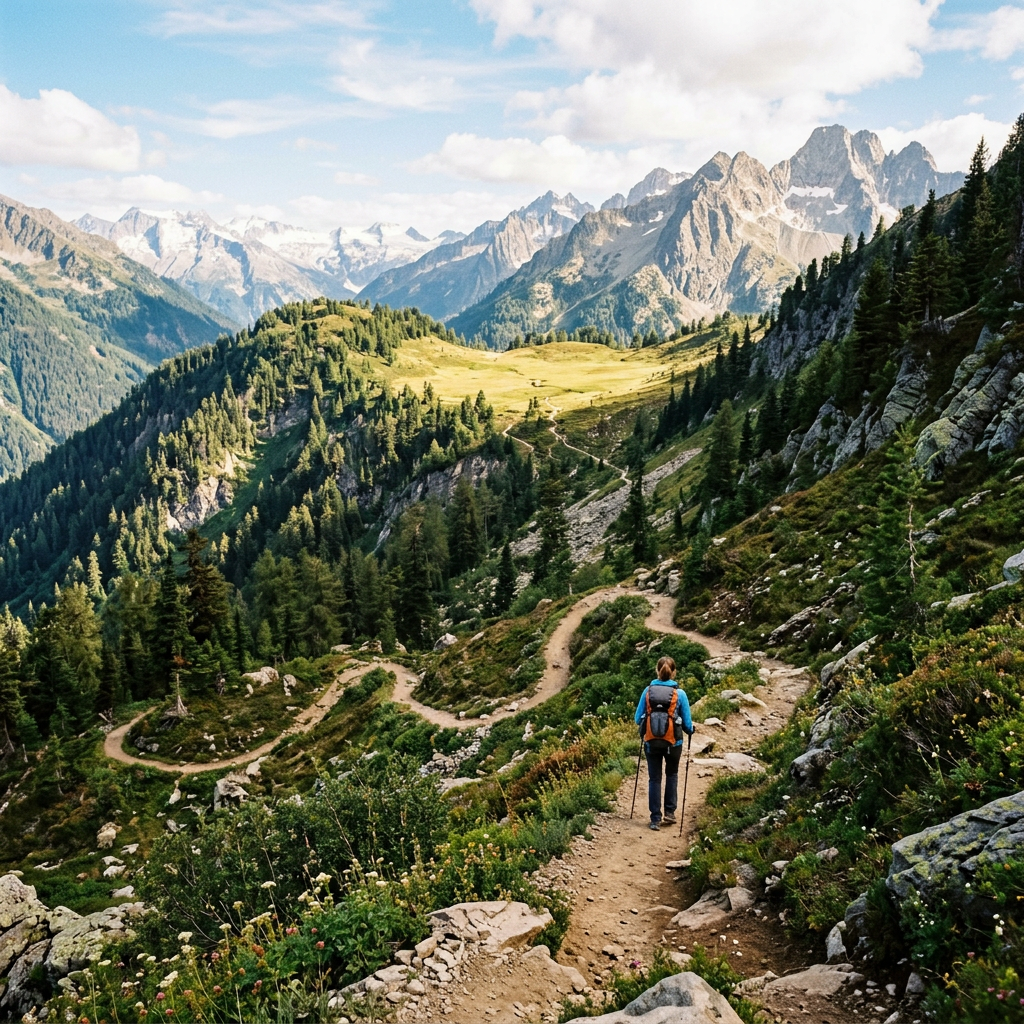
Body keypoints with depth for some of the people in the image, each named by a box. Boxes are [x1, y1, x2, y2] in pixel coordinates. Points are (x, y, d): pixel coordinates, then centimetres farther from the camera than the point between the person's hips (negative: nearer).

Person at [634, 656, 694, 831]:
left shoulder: (648, 690, -3)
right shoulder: (679, 693, -7)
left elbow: (637, 718, 1)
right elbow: (687, 723, -3)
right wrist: (690, 730, 20)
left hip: (651, 741, 1)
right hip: (673, 741, 0)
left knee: (654, 779, 11)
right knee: (672, 775, 24)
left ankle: (655, 819, 11)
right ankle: (670, 812, 21)